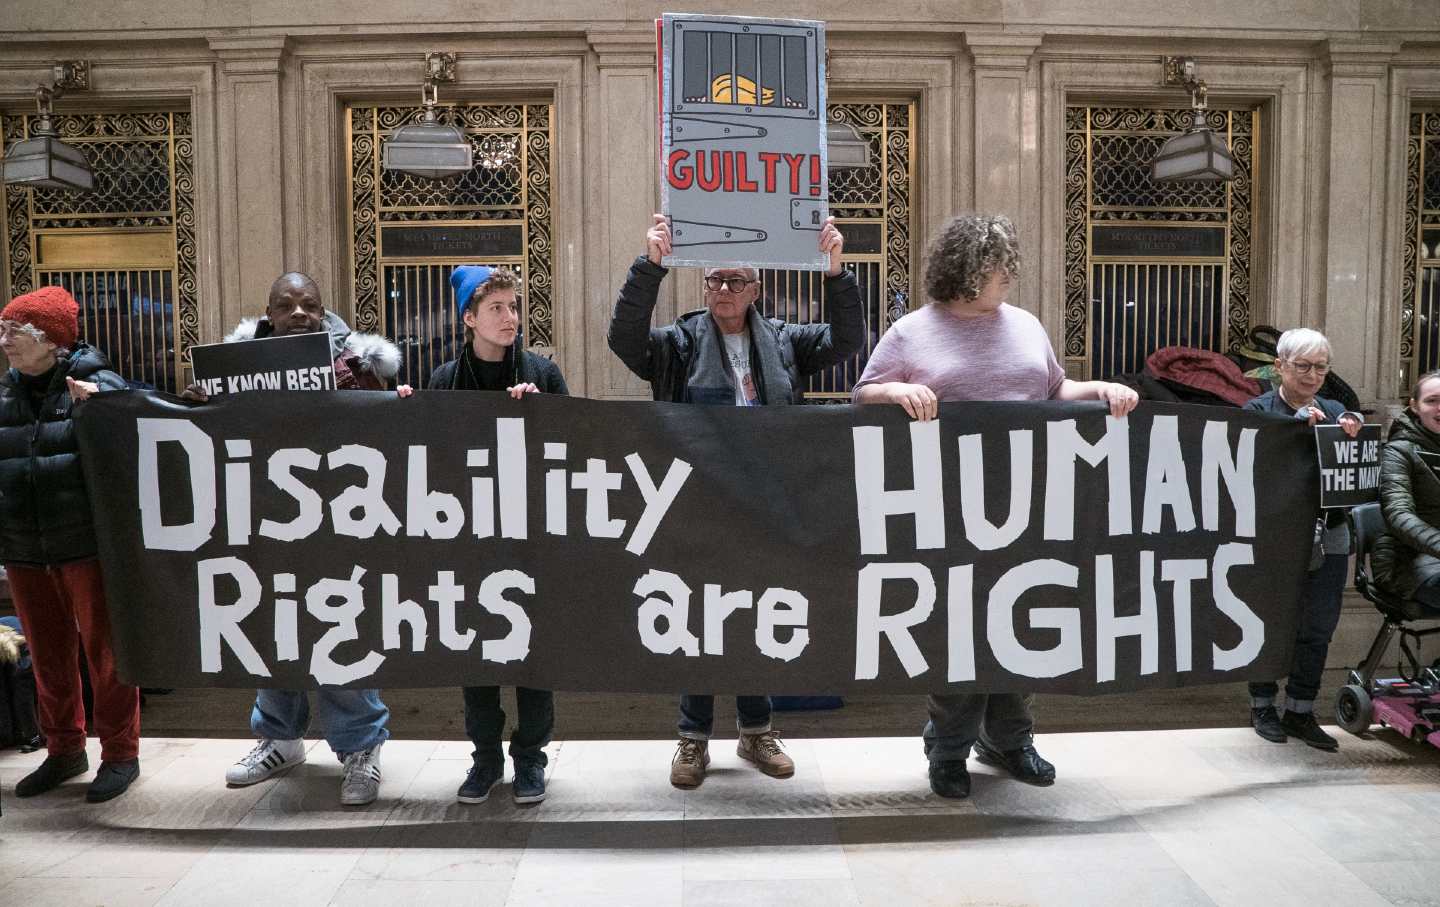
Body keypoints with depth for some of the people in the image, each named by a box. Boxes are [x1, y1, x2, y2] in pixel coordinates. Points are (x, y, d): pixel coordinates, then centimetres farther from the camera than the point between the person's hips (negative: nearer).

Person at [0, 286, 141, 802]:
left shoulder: (98, 384, -8)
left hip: (88, 546, -5)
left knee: (104, 652, 4)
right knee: (48, 656, 16)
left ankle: (120, 756, 16)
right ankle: (64, 751, 31)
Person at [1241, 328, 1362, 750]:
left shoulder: (1336, 412, 10)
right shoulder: (1258, 410, -3)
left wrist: (1352, 439, -14)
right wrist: (1299, 426, -27)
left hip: (1328, 536, 5)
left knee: (1318, 628, 9)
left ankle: (1300, 711, 22)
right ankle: (1262, 706, 22)